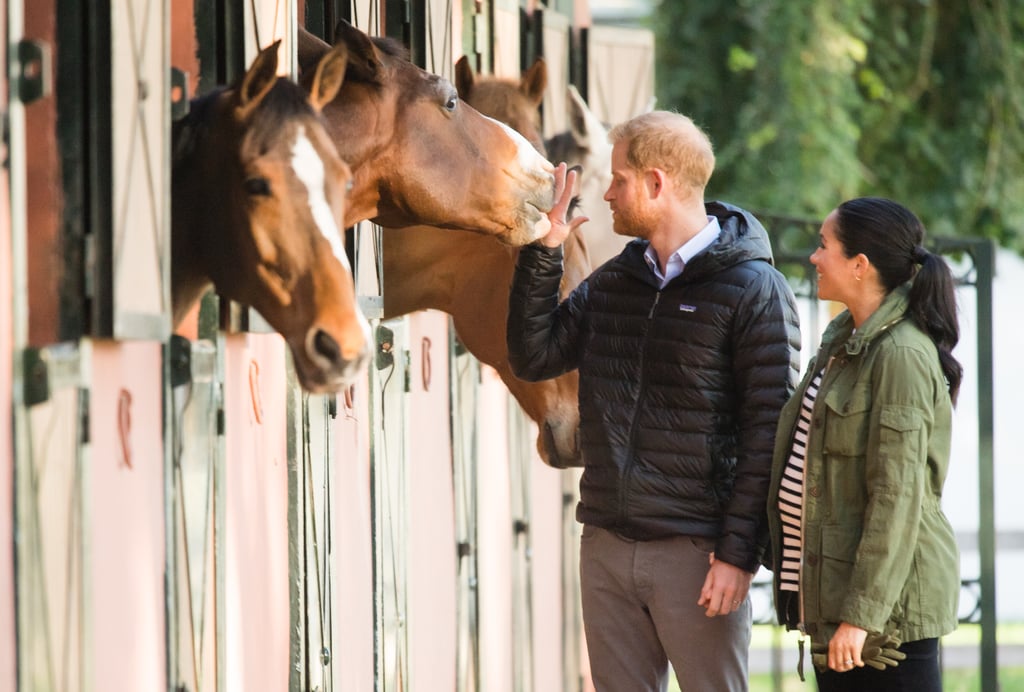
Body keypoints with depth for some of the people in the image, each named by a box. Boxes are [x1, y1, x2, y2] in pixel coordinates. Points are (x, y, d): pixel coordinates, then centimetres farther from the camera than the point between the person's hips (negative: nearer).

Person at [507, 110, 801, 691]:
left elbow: (769, 431, -11)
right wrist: (542, 255, 6)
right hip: (607, 546, 6)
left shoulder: (754, 290, -8)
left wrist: (740, 553, -16)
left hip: (697, 551, -6)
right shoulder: (613, 283, 13)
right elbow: (535, 358, 14)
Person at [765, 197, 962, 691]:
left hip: (885, 593, -10)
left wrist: (860, 613, -22)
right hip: (828, 586, 10)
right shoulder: (843, 340, 14)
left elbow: (897, 498, -20)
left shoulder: (902, 355, -16)